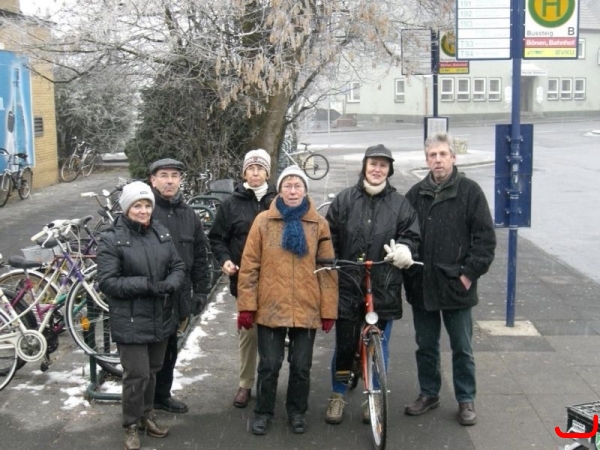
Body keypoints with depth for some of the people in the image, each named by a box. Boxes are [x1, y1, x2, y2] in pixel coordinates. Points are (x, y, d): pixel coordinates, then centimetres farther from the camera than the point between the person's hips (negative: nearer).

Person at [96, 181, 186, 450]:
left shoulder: (161, 233, 5)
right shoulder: (112, 240, -11)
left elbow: (178, 267, 8)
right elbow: (107, 282, -16)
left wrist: (170, 284, -14)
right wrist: (145, 284, -23)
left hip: (160, 318, 6)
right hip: (130, 322, -5)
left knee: (152, 371, 19)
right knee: (137, 375, -2)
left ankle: (146, 415, 38)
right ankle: (131, 425, 18)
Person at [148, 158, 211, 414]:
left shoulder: (188, 214, 10)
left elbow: (200, 255, 13)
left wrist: (201, 290, 10)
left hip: (178, 294, 6)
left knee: (169, 346, 17)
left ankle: (162, 395, 32)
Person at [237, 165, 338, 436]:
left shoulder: (318, 224, 3)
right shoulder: (263, 221, 0)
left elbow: (327, 269, 3)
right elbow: (250, 266, -1)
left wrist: (328, 309, 0)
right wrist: (246, 305, -5)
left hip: (307, 310, 1)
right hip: (270, 308, -1)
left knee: (301, 366, 10)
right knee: (269, 365, 6)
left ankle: (297, 411, 31)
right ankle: (263, 412, 25)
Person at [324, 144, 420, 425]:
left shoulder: (400, 204, 4)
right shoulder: (344, 200, 3)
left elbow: (411, 236, 5)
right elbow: (329, 238, 5)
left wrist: (404, 249, -16)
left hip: (384, 287, 1)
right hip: (348, 285, 0)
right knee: (344, 344, 7)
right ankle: (338, 395, 24)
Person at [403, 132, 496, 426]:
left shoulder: (470, 191, -5)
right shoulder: (416, 194, 5)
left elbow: (486, 238, -6)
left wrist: (470, 273, -10)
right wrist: (408, 271, 1)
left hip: (457, 286, -3)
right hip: (422, 286, 3)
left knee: (462, 348, 8)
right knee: (425, 345, 15)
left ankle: (466, 400, 23)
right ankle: (428, 394, 31)